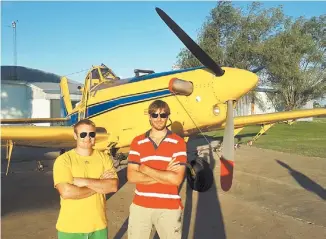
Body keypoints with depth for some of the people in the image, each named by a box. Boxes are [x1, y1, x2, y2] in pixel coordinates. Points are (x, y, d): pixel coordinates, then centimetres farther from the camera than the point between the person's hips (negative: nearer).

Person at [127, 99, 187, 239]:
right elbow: (131, 176, -7)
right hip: (140, 206, 2)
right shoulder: (137, 142, 2)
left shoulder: (178, 142, -5)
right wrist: (164, 175, -14)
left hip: (169, 208, -2)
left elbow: (176, 179, -14)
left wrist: (146, 170, -12)